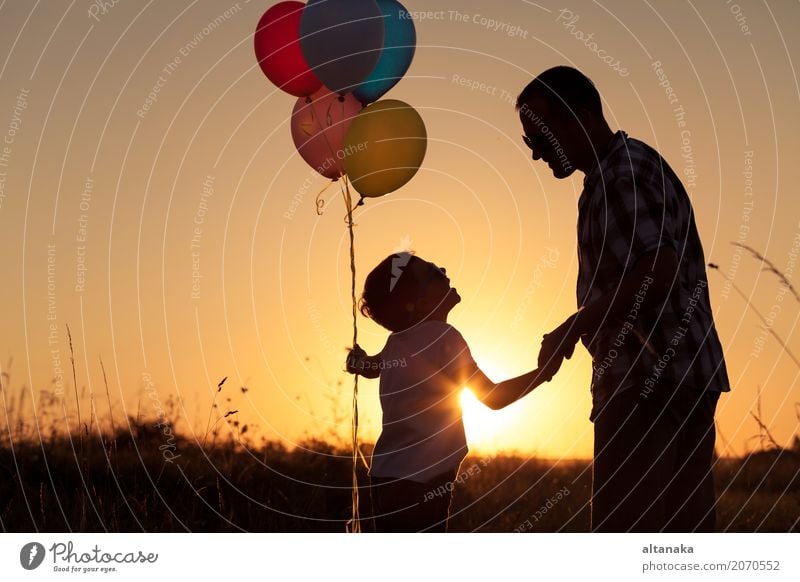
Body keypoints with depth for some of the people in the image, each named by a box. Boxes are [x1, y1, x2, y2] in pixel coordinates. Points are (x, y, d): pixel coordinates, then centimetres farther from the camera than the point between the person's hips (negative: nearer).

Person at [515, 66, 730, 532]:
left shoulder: (621, 174, -10)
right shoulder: (638, 165, 21)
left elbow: (659, 270, -24)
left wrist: (572, 328, -16)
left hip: (647, 381, -10)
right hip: (686, 377, 10)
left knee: (626, 533, -10)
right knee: (685, 537, 10)